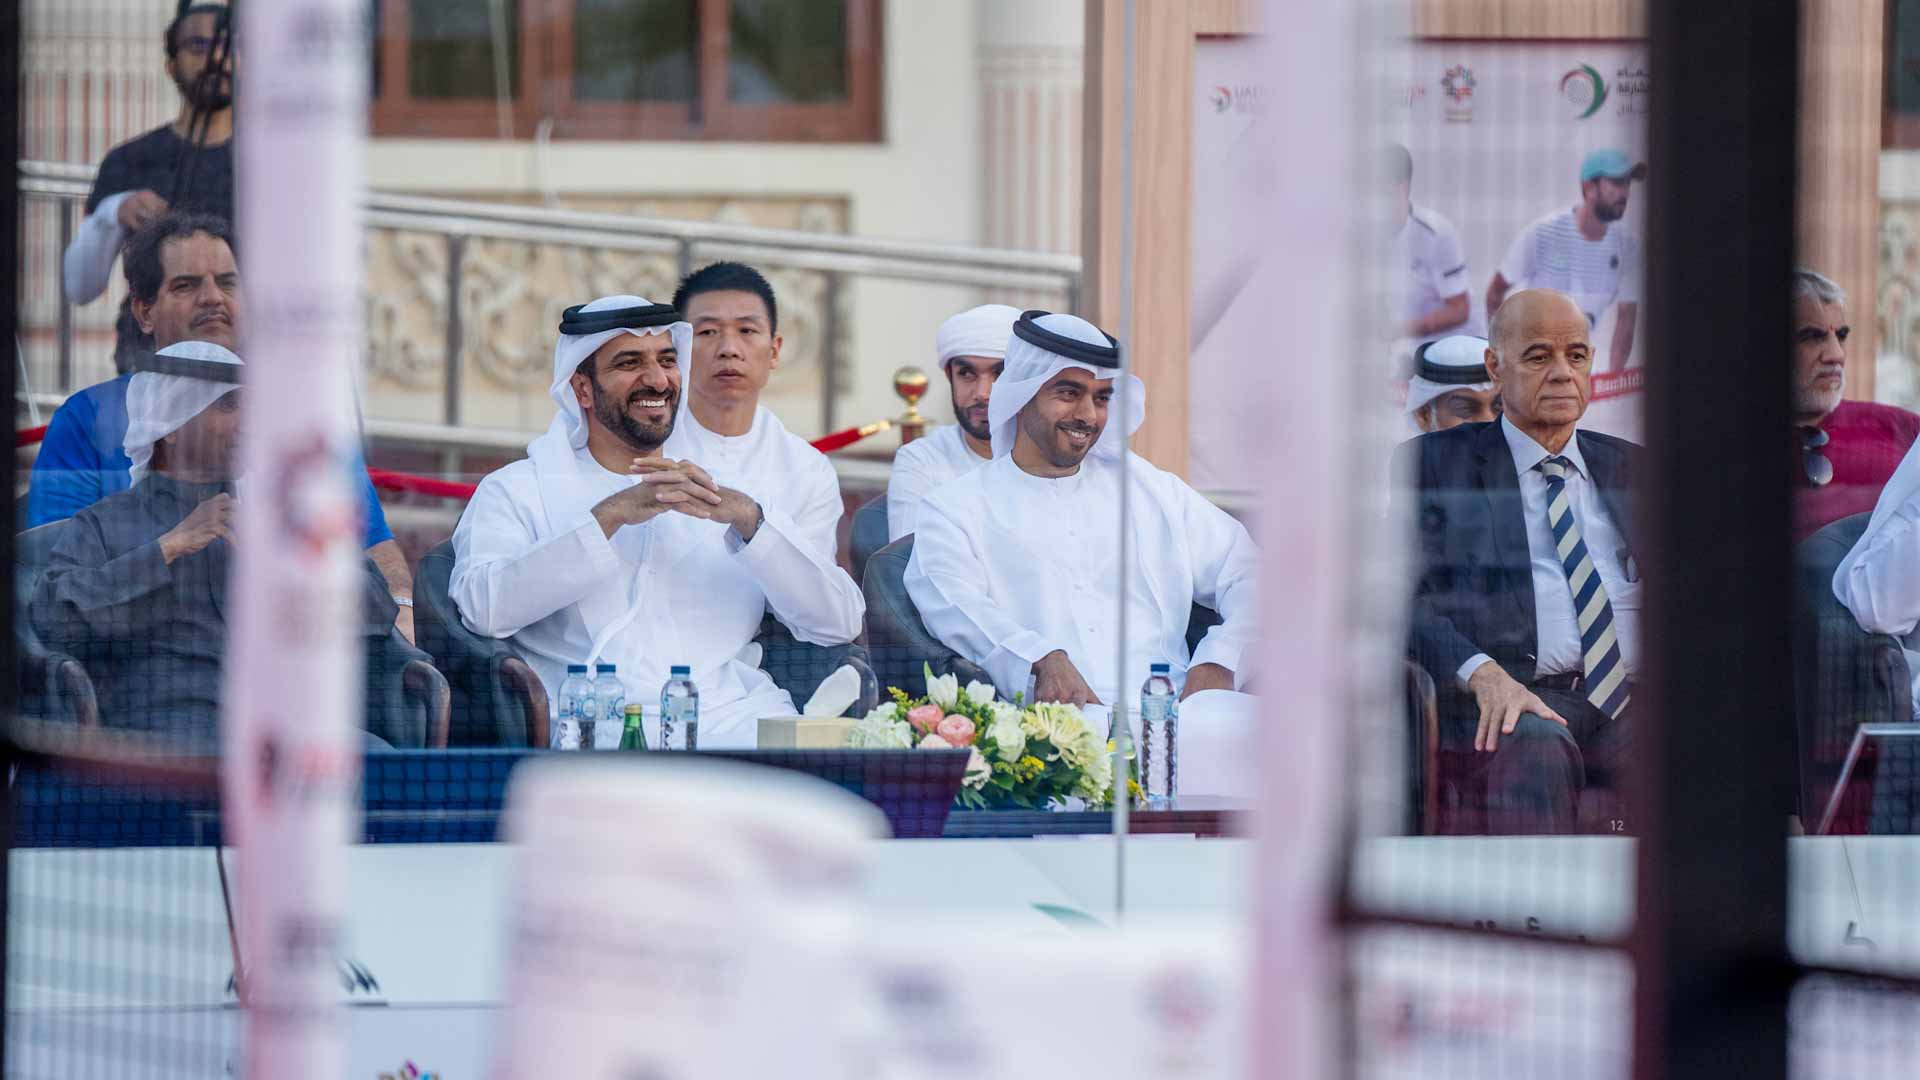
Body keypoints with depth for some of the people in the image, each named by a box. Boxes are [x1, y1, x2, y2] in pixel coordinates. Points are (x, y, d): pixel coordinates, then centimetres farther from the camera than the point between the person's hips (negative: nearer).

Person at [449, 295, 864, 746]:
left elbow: (840, 623, 10)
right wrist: (612, 515, -11)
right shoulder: (517, 491, 14)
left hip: (732, 721, 4)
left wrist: (748, 517, -5)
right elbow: (482, 609, -7)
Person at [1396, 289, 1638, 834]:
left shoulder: (1631, 469, 26)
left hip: (1632, 704, 3)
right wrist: (1482, 672, -19)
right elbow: (1407, 597, 2)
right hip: (1517, 695, -3)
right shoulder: (1435, 463, 14)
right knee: (1539, 749, -40)